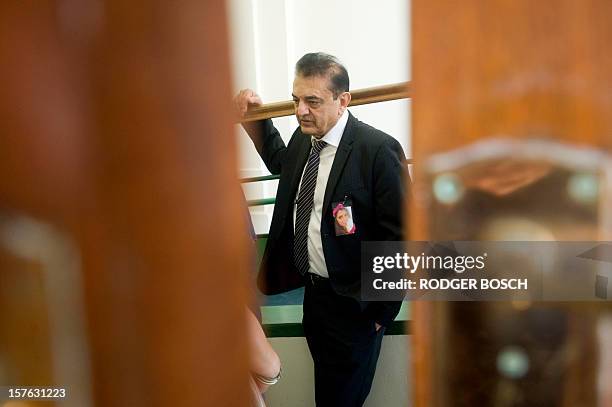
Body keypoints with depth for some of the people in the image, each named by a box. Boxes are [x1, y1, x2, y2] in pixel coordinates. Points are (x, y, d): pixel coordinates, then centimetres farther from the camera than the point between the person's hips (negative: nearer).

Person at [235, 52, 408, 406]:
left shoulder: (378, 149, -21)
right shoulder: (304, 137, 0)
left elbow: (399, 235, -18)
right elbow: (280, 161, 24)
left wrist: (381, 311, -12)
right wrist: (253, 118, 10)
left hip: (353, 305, -7)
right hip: (313, 293, 7)